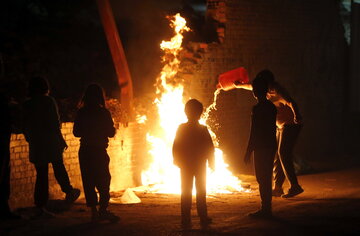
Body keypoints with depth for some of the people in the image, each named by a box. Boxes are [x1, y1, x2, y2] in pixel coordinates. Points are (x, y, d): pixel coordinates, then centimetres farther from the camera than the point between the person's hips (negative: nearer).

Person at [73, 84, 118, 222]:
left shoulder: (81, 113, 0)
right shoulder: (103, 113, -8)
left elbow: (76, 132, 6)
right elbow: (111, 133, -4)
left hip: (85, 152, 3)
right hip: (99, 152, -3)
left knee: (89, 182, 7)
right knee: (103, 181, 4)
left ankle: (93, 211, 7)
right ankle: (103, 210, -6)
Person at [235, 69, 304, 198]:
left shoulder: (277, 92, -21)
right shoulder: (269, 91, 9)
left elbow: (291, 103, -37)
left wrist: (297, 116, -55)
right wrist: (240, 85, 43)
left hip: (290, 125, -10)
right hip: (281, 127, 10)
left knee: (284, 155, -16)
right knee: (277, 157, 9)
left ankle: (295, 187, -16)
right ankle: (277, 188, 12)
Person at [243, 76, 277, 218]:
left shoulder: (257, 109, -16)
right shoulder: (272, 107, 9)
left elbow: (254, 132, -17)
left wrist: (248, 152, -13)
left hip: (261, 148, -8)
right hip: (271, 146, 8)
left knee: (262, 178, -4)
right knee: (266, 178, 14)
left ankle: (265, 209, -3)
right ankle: (266, 208, 19)